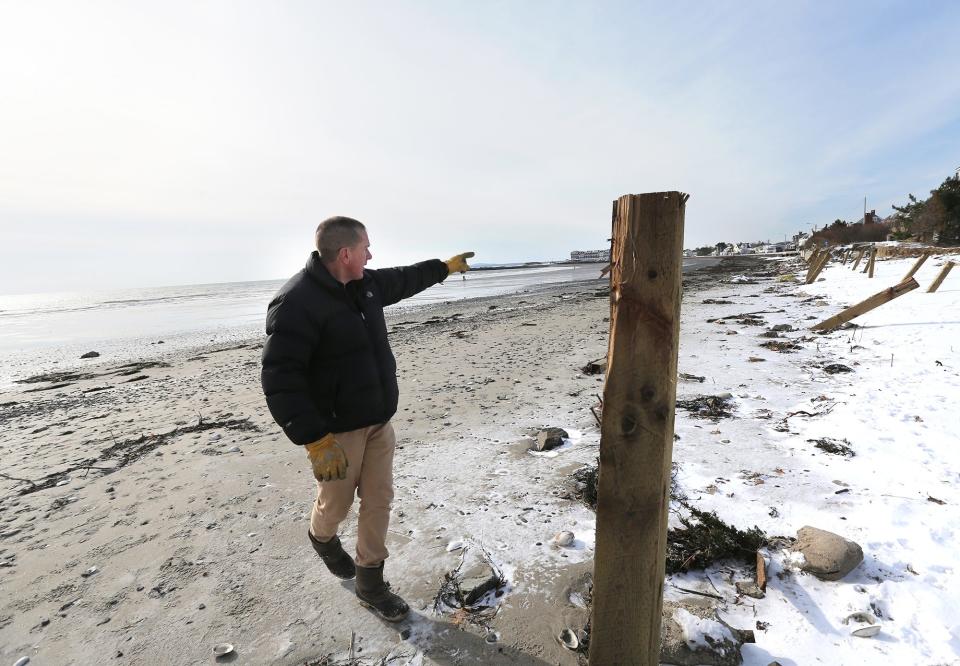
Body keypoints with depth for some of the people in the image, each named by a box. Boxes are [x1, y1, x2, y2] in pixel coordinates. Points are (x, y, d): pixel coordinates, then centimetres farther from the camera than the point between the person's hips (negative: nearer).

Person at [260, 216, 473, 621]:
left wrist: (445, 267, 31)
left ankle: (369, 583, 31)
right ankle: (322, 538, 51)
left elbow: (403, 279, 22)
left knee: (378, 501, 12)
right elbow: (279, 378, -26)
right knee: (335, 504, 15)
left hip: (379, 421, 7)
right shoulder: (297, 302, -23)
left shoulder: (366, 284, 2)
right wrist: (315, 440, -29)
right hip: (336, 431, -7)